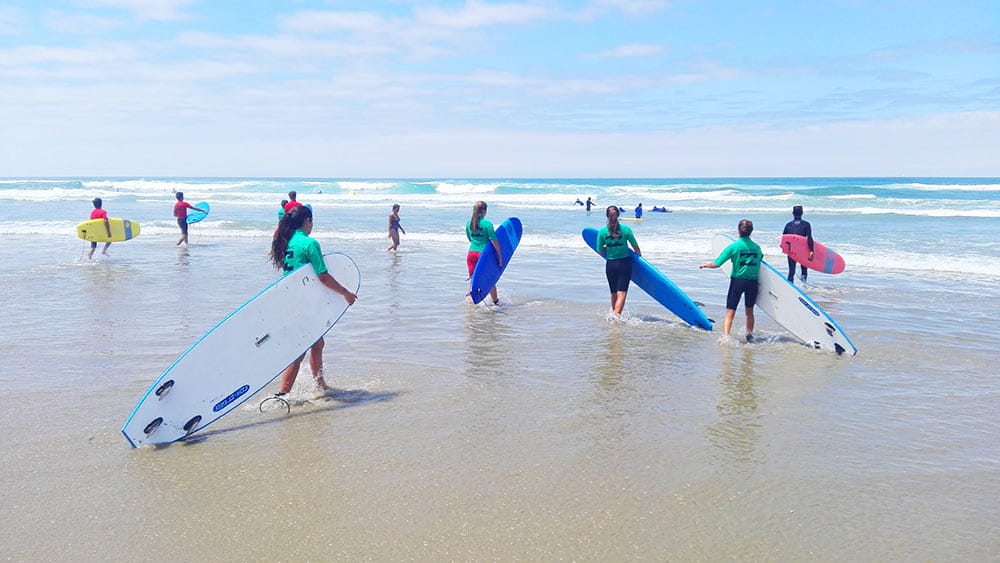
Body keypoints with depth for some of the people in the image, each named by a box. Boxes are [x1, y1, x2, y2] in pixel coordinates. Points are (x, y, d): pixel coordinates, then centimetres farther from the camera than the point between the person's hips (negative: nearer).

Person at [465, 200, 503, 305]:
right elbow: (494, 242, -11)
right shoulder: (487, 223, -11)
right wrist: (500, 257, -4)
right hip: (483, 254, -4)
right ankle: (496, 301, 26)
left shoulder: (469, 223, 4)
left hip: (471, 253, 4)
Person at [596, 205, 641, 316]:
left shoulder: (602, 231, -6)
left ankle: (614, 315, 29)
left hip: (610, 265, 2)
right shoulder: (626, 229, -8)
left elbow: (600, 251, -1)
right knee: (621, 293, -5)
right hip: (624, 263, -2)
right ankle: (616, 315, -20)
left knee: (614, 293, 17)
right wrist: (640, 257, 16)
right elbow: (635, 247, -1)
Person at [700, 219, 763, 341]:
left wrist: (705, 265, 10)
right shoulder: (757, 247, 3)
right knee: (749, 311, 20)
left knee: (730, 312, -2)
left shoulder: (734, 246, -8)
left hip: (737, 280, -3)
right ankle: (750, 335, 31)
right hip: (752, 281, 3)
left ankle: (725, 336, -17)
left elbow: (716, 264, -8)